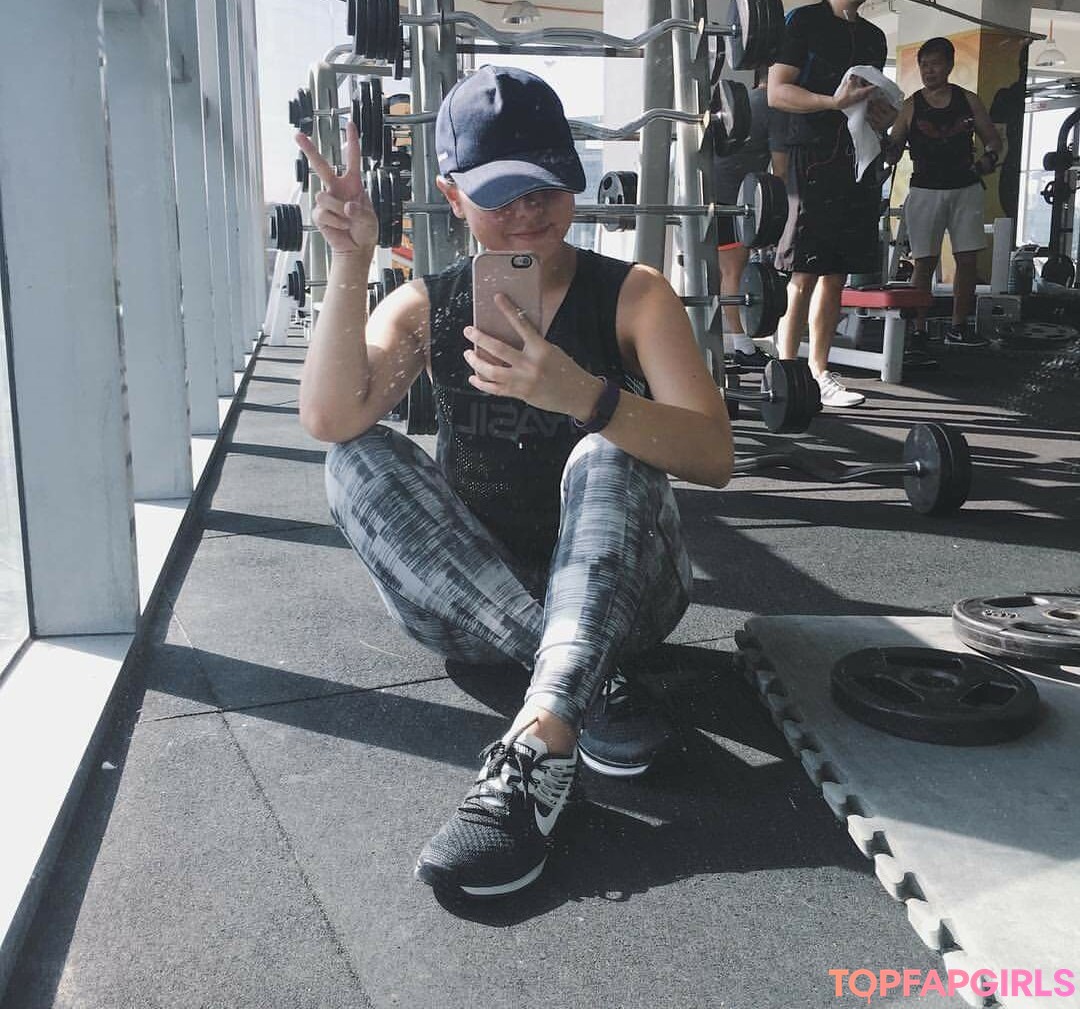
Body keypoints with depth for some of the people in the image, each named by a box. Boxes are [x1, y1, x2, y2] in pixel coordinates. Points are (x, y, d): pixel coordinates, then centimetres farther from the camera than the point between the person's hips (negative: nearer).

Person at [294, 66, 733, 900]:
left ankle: (538, 744, -44)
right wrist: (351, 266, -25)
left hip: (617, 591, -2)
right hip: (470, 600, 3)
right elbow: (331, 419, -16)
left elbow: (714, 456, -19)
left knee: (605, 456, -29)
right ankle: (591, 684, -27)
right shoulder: (426, 307, 4)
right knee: (358, 459, -19)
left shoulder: (632, 296, -3)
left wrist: (581, 396, -35)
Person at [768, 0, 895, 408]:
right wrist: (834, 102, -22)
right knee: (803, 277, -8)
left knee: (835, 277, 7)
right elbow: (777, 92, -9)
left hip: (857, 161, 7)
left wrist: (884, 117, 5)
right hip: (811, 158, -7)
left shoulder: (873, 36, 21)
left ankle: (818, 373, 13)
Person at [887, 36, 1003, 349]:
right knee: (925, 261, -3)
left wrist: (988, 157, -9)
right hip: (925, 191, -2)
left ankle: (958, 328, 10)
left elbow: (993, 138, 12)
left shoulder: (968, 101, 7)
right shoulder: (910, 107, 2)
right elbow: (893, 151, -1)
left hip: (965, 188, 3)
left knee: (967, 259, 2)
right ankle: (918, 329, 2)